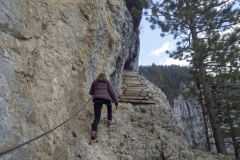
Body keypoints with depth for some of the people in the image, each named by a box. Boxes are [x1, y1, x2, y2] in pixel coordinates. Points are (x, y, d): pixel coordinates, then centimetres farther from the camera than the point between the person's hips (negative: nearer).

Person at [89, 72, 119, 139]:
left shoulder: (94, 82, 23)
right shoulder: (107, 82, 18)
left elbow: (91, 93, 26)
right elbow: (112, 92, 9)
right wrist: (116, 102, 13)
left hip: (97, 99, 1)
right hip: (106, 98, 0)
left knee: (97, 118, 2)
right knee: (109, 105, 36)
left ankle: (93, 131, -22)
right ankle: (109, 121, 34)